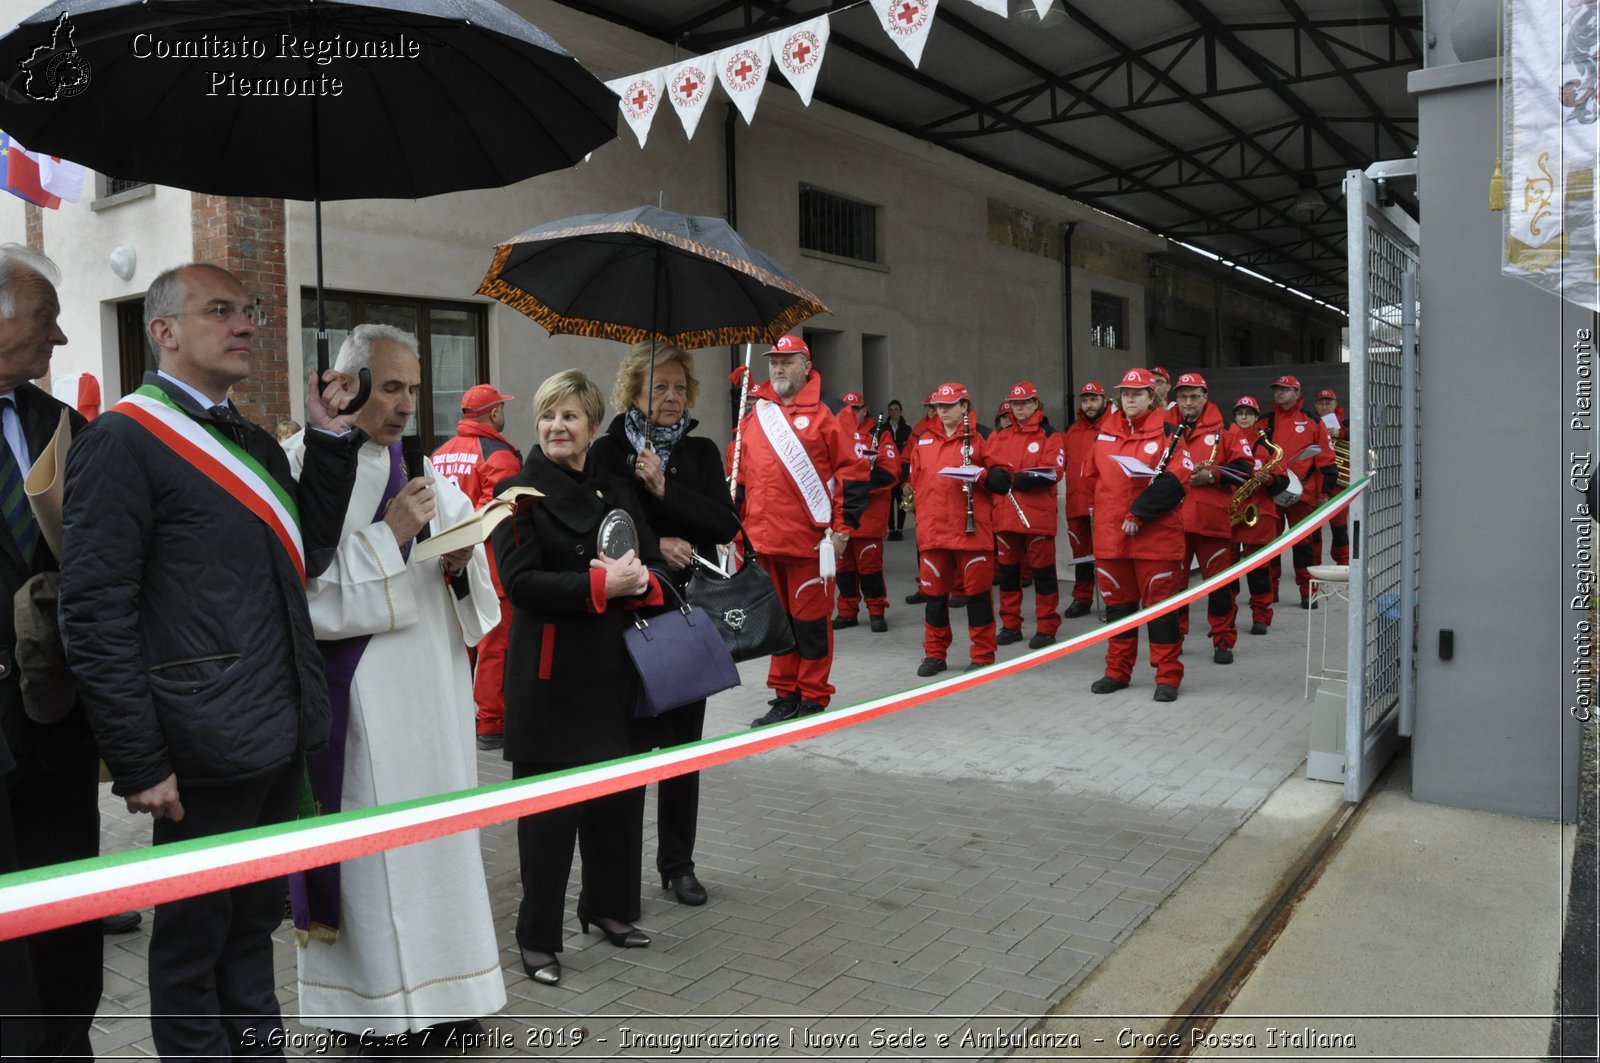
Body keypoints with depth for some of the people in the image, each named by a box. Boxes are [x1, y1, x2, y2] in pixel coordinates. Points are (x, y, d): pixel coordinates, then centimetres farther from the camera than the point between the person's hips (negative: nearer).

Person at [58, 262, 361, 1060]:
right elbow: (94, 611, -16)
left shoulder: (253, 443, 14)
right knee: (194, 942, 10)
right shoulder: (122, 439, -12)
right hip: (205, 750, -8)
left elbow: (304, 553, 8)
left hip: (279, 735, 8)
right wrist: (137, 763, -17)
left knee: (253, 925, 21)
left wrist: (329, 440, 3)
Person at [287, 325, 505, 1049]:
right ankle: (373, 1003, 17)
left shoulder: (417, 469, 12)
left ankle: (434, 983, 26)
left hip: (430, 684, 7)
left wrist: (460, 561, -6)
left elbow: (464, 585, 15)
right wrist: (388, 536, -19)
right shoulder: (303, 466, -8)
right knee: (370, 839, 1)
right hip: (355, 689, -6)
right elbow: (303, 588, -17)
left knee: (437, 826, 12)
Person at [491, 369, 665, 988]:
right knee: (549, 807, 1)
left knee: (620, 793, 12)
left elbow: (652, 563, 12)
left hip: (615, 667, 5)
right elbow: (520, 582, -14)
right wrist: (600, 584, -22)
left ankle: (608, 907, 33)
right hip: (552, 674, -5)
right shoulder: (522, 493, -4)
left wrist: (640, 580, -11)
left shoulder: (616, 490, 12)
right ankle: (537, 938, 16)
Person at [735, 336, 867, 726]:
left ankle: (813, 698, 15)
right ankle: (785, 695, 25)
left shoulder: (821, 416, -3)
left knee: (810, 619, 3)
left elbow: (854, 475, -3)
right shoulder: (753, 416, 11)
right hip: (764, 540, 5)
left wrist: (843, 528, -7)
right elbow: (739, 477, 18)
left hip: (809, 541, -5)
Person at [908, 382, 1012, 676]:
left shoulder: (980, 439, 0)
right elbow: (915, 480, 22)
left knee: (977, 592, 2)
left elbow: (1003, 482, -1)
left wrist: (981, 474, -19)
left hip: (973, 531, -4)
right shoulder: (924, 442, 13)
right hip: (932, 531, 4)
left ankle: (983, 656, 11)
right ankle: (934, 654, 21)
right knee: (934, 593, 9)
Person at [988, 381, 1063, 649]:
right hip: (1005, 514, 5)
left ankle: (1046, 627, 9)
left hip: (1038, 514, -5)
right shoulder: (999, 437, 13)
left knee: (1042, 571, 1)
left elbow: (1054, 471, -10)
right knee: (1008, 570, 10)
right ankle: (1010, 625, 21)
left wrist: (1029, 477, -22)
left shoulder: (1049, 435, -1)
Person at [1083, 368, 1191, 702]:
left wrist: (1139, 513, -18)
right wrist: (1107, 509, 10)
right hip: (1110, 535, 4)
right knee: (1118, 603, 12)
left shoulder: (1168, 433, -4)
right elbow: (1092, 476, 20)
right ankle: (1118, 671, 23)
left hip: (1156, 536, -4)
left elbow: (1174, 481, -15)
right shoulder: (1104, 433, 10)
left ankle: (1168, 676, 10)